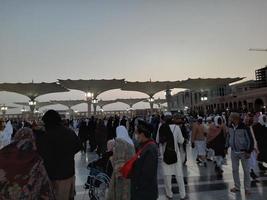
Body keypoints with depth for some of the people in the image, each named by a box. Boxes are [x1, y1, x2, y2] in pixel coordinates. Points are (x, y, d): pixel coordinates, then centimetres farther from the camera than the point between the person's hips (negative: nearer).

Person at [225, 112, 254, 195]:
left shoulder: (244, 127, -17)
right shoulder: (230, 127, 0)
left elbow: (250, 139, -13)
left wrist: (249, 151, -13)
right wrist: (226, 147, 13)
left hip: (243, 152, -5)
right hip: (233, 152, 5)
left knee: (246, 170, 7)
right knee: (235, 170, 11)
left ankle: (247, 188, 22)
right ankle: (237, 187, 26)